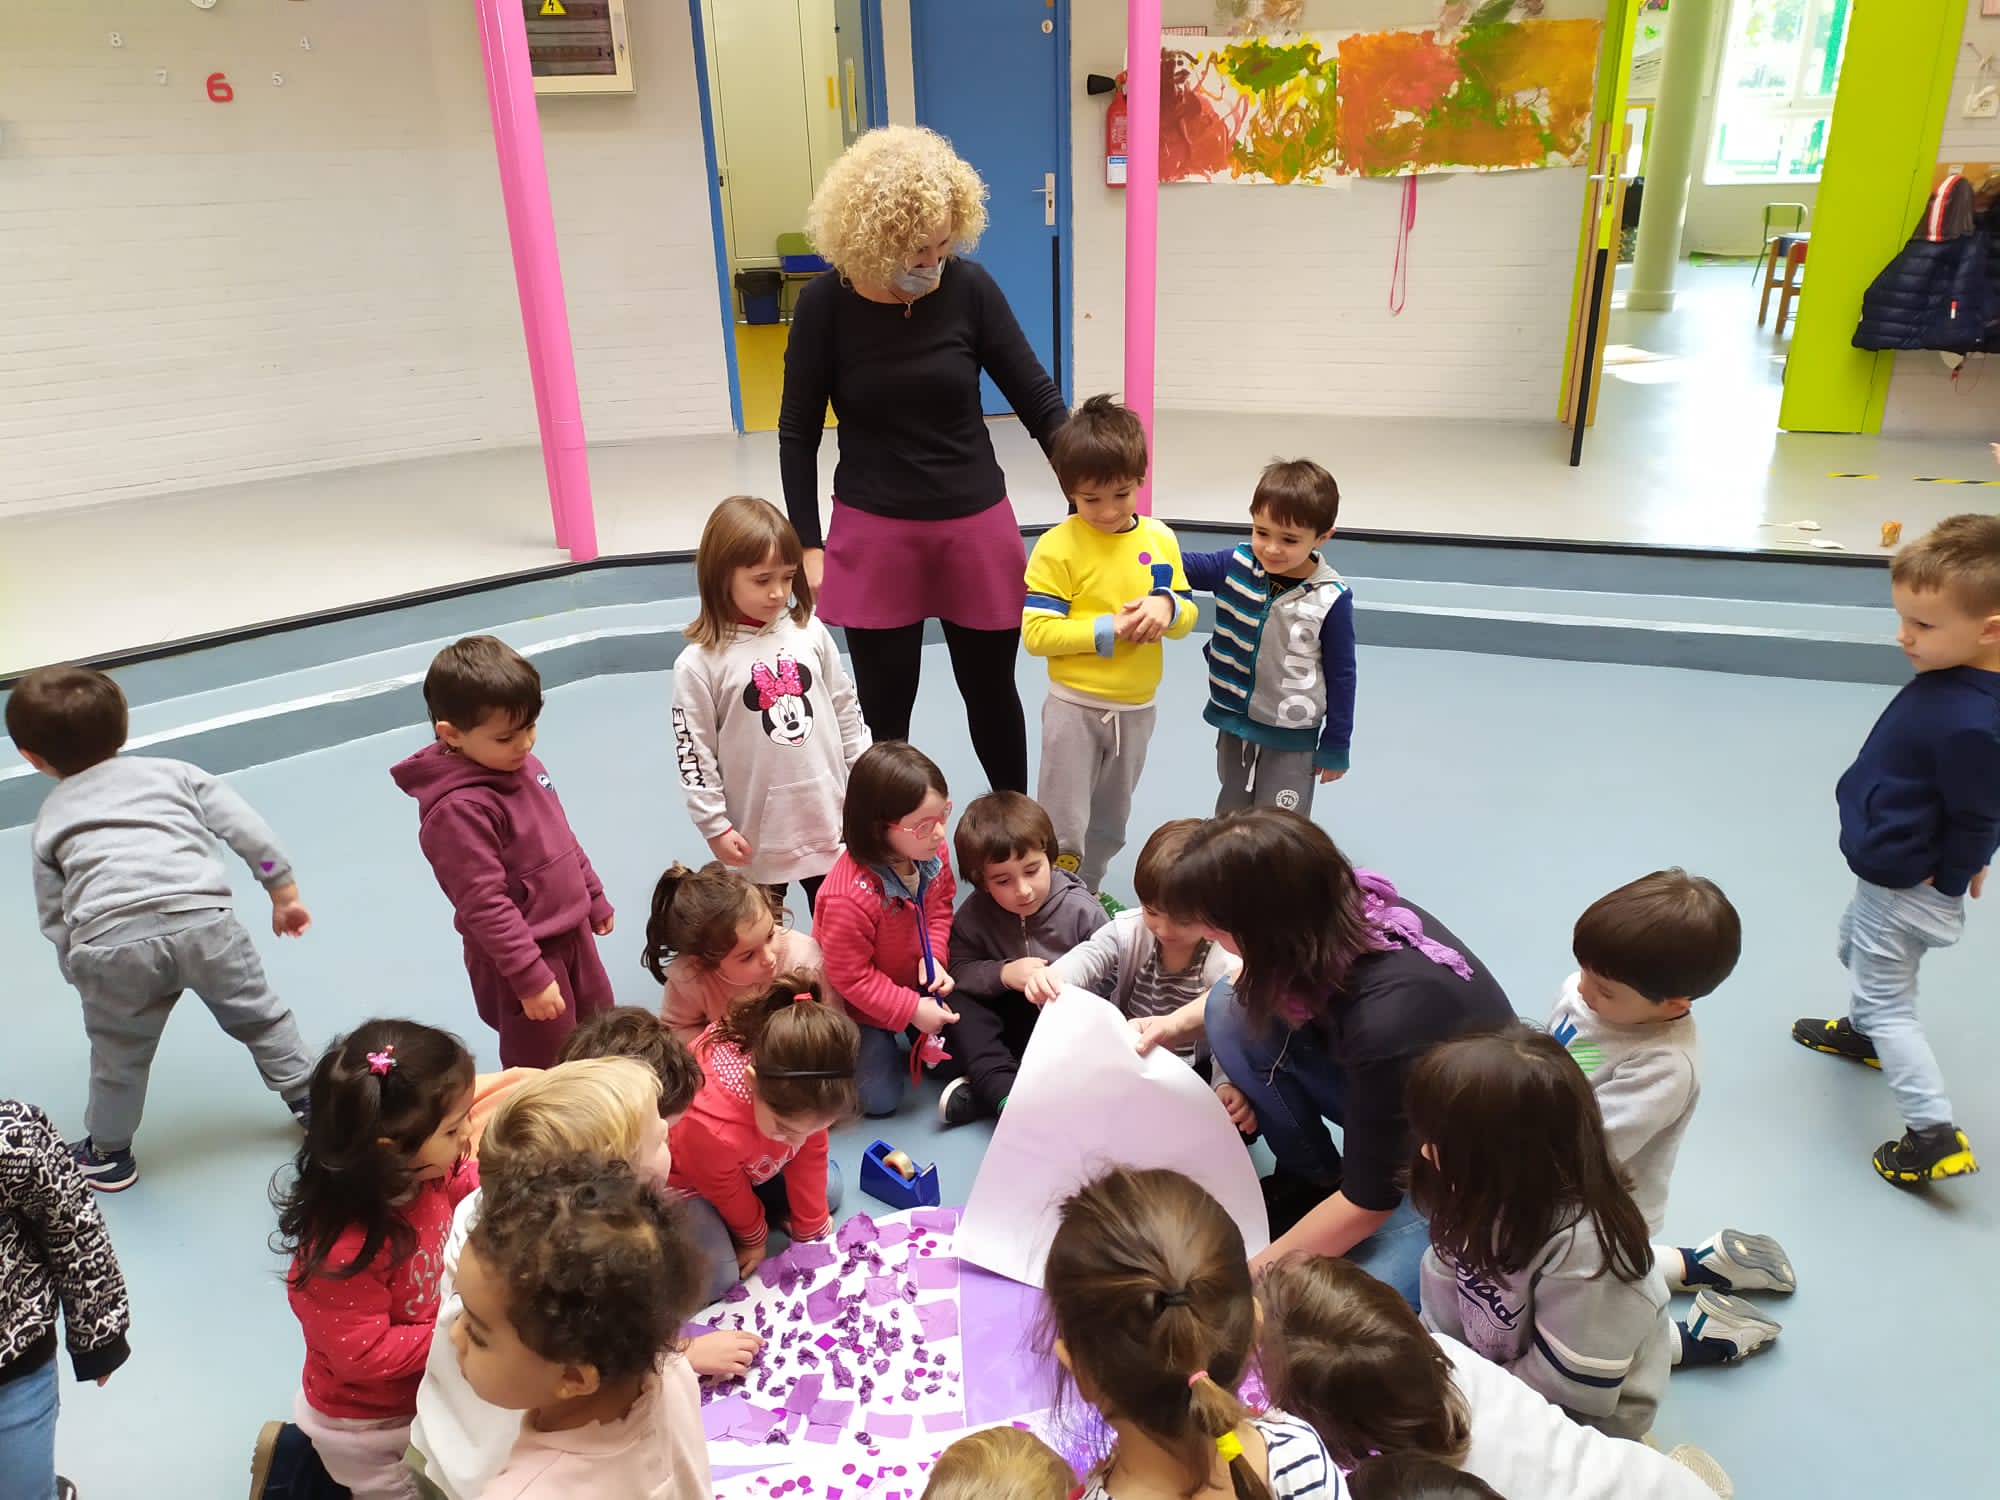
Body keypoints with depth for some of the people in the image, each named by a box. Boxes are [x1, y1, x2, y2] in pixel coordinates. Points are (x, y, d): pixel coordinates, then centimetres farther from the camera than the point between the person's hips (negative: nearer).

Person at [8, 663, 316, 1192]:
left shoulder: (49, 821, 25)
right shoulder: (171, 772, 23)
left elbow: (54, 918, 23)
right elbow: (247, 828, 14)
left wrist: (82, 975, 34)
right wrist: (283, 891, 22)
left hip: (109, 942, 0)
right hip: (202, 918, 0)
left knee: (119, 1057, 22)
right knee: (258, 1014, 22)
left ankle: (107, 1154, 40)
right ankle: (308, 1099, 35)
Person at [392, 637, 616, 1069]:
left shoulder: (522, 764, 0)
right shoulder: (459, 809, -27)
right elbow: (484, 904, -26)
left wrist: (594, 898, 20)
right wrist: (530, 977, -24)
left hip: (573, 933, 9)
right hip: (522, 957, -9)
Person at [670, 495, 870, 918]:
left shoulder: (809, 632, -2)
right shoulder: (699, 663, -13)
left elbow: (846, 708, 8)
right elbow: (693, 751, -10)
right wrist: (715, 826, -9)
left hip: (828, 816, 3)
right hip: (757, 831, -3)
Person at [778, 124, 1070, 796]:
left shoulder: (969, 286, -9)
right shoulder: (825, 304, -10)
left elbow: (1039, 400, -3)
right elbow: (797, 433, -1)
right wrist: (808, 545, -4)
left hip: (977, 526, 1)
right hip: (873, 534, -1)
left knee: (991, 692, 16)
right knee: (884, 710, 8)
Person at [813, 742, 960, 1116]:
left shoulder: (931, 852, -20)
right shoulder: (849, 896, -40)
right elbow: (850, 976, -27)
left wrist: (934, 956, -16)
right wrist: (912, 1009, -25)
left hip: (920, 982, 6)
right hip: (860, 1005, -6)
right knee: (879, 1097, -4)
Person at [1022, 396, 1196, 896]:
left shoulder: (1160, 539, 0)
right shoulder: (1058, 547, -14)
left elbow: (1187, 615, 5)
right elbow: (1036, 631, -18)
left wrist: (1167, 606, -17)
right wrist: (1107, 631, -22)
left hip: (1138, 707, 5)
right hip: (1075, 706, -5)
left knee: (1111, 820, 21)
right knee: (1063, 825, 1)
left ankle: (1087, 891, 39)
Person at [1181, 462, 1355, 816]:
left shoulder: (1331, 599, -19)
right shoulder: (1236, 566, -12)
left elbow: (1341, 675, -9)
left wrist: (1335, 746, -2)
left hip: (1291, 737, -4)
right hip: (1232, 723, 4)